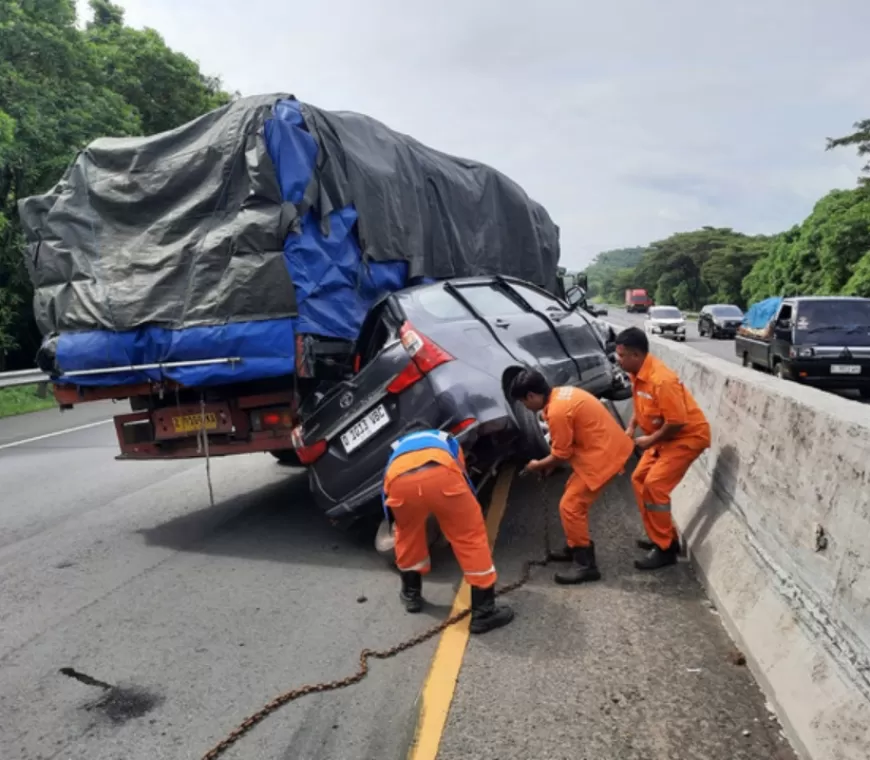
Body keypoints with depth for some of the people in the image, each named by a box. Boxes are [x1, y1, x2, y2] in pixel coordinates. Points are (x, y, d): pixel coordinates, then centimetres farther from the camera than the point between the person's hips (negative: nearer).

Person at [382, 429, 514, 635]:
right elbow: (463, 480, 48)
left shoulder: (398, 447, 47)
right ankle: (483, 612, 19)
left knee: (407, 536, 32)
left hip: (400, 480, 2)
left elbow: (386, 494, 49)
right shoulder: (446, 440, 45)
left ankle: (411, 594, 45)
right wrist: (454, 519, 64)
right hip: (439, 473, -2)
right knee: (471, 536, 14)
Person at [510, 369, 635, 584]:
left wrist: (538, 466, 5)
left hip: (603, 455, -10)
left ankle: (586, 564, 2)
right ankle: (575, 547, 33)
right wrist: (549, 463, 16)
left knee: (570, 506, -6)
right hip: (604, 447, 10)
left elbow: (561, 454, -13)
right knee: (574, 496, 21)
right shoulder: (562, 394, 8)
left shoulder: (557, 411, -23)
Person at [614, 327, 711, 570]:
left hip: (688, 436, -10)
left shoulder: (661, 380, -31)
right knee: (639, 479, 10)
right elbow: (641, 405, 16)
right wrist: (631, 427, 1)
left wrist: (650, 440, -17)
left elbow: (677, 421, -29)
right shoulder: (638, 374, -1)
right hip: (664, 437, 10)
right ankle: (663, 536, 21)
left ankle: (665, 548, -4)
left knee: (654, 485, -16)